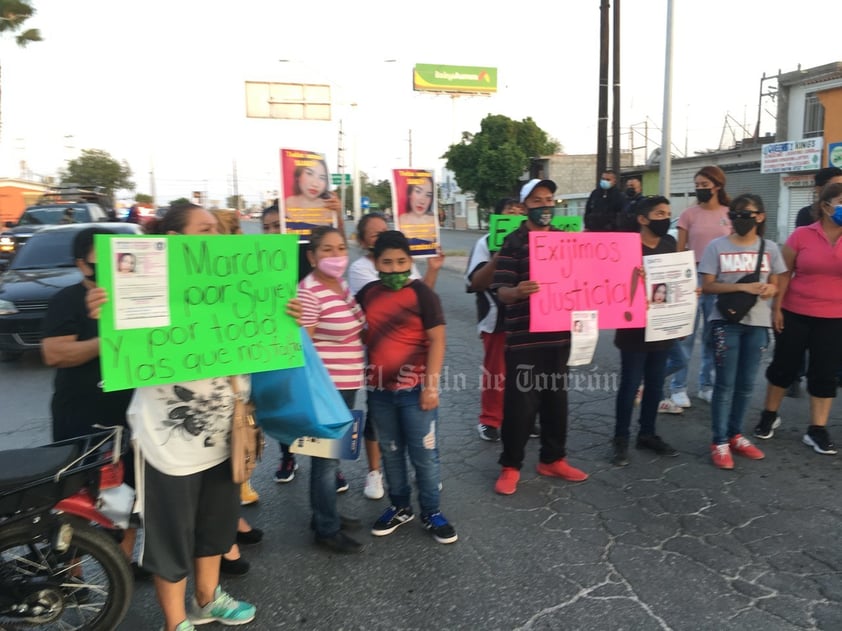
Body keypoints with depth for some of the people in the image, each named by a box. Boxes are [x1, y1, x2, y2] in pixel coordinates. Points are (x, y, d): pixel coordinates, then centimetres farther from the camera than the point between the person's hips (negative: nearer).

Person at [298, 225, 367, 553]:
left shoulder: (343, 285, 8)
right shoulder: (308, 293, -19)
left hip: (347, 383, 9)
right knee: (327, 455, 2)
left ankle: (325, 513, 36)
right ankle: (327, 529, 17)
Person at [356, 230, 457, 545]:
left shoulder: (422, 294, -10)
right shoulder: (367, 293, 4)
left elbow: (437, 341, -10)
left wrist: (431, 386, -14)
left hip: (415, 388, -4)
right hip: (379, 389, 5)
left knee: (424, 454, 5)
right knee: (390, 451, 16)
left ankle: (431, 512, 23)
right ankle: (400, 507, 33)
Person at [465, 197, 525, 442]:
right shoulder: (486, 243, -4)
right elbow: (476, 282, -14)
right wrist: (500, 255, -24)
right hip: (498, 320, -4)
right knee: (496, 372, 6)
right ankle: (489, 420, 20)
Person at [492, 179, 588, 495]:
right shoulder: (514, 242, -7)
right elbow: (501, 291, -14)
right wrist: (517, 292, -36)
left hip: (558, 335, 6)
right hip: (524, 338, -6)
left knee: (557, 400, 15)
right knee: (520, 403, 0)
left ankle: (553, 459, 31)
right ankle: (510, 466, 15)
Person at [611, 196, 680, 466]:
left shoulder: (670, 244, 7)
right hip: (635, 328, -6)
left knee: (655, 384, 14)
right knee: (630, 385, 1)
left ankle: (647, 433, 29)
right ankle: (621, 439, 13)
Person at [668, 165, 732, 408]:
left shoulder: (730, 215, 4)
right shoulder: (689, 215, -1)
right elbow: (679, 250, 2)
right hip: (692, 278, -2)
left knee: (713, 336, 10)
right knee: (685, 335, -1)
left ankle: (707, 386, 23)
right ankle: (678, 387, 9)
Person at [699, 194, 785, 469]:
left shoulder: (770, 248, 4)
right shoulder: (717, 246, -5)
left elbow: (775, 283, 12)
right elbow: (707, 286, -7)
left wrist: (769, 289, -12)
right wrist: (743, 287, -19)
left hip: (757, 323, 3)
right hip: (726, 321, -3)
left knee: (746, 384, 11)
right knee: (725, 383, -2)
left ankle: (735, 435, 26)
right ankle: (719, 442, 7)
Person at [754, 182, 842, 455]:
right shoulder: (802, 235, -6)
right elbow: (784, 273, -2)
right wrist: (776, 307, -5)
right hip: (795, 314, -2)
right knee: (784, 365, 10)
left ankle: (817, 430, 16)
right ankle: (769, 415, 28)